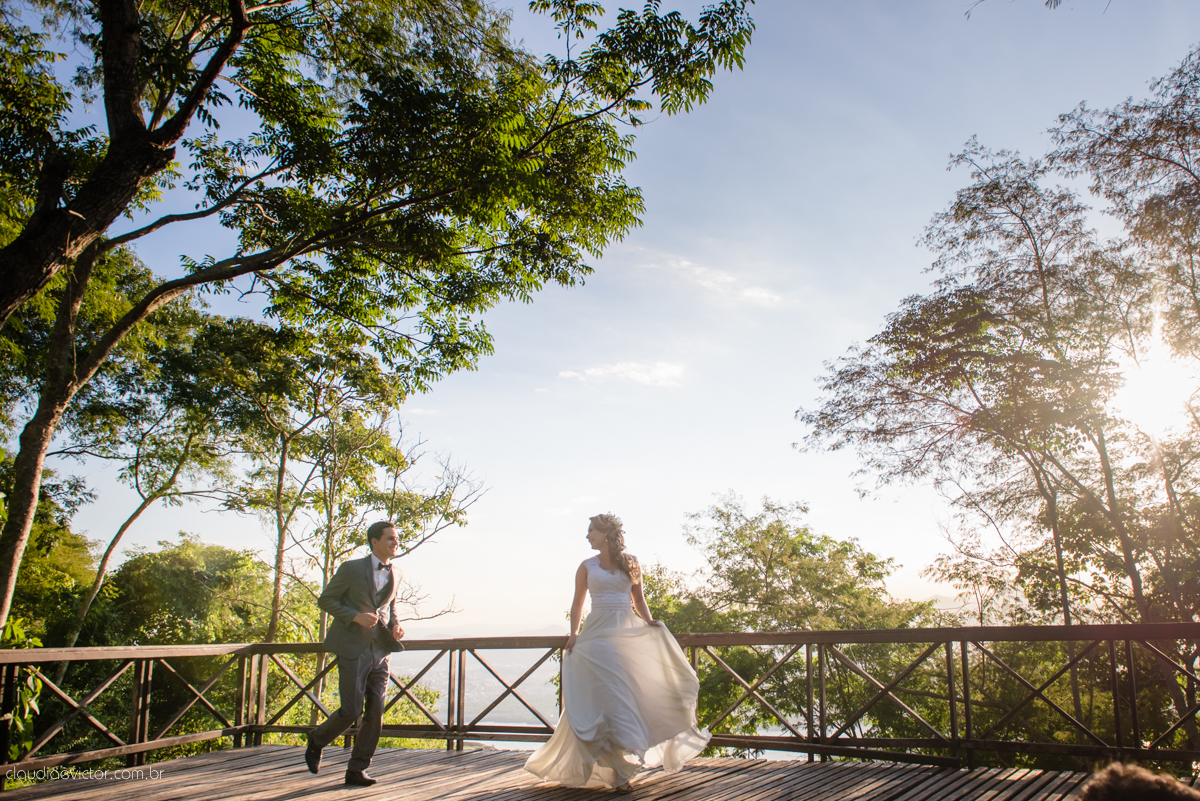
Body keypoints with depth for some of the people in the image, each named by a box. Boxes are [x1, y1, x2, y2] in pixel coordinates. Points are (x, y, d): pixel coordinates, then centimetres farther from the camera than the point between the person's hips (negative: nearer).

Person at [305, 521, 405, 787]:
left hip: (380, 651, 5)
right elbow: (325, 600, -3)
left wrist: (395, 625, 5)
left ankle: (357, 770, 10)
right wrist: (356, 616, -17)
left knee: (375, 713, -1)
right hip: (353, 649, -5)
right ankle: (317, 740, 22)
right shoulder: (351, 568, -7)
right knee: (351, 710, -7)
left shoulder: (395, 573, 10)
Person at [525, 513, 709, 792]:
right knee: (607, 694, -9)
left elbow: (638, 599, 15)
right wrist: (574, 633, -2)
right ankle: (619, 770, -5)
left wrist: (649, 622, -1)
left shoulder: (631, 563, 8)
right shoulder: (587, 567, 7)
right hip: (598, 634, -2)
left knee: (629, 692, 0)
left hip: (628, 633, 2)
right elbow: (578, 603, 10)